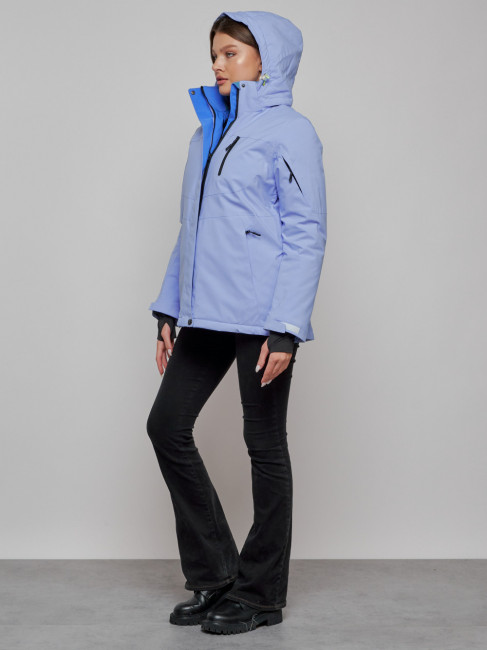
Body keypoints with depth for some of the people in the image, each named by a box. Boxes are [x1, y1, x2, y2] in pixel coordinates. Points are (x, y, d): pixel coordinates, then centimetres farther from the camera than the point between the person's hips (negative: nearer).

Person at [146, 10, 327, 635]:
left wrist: (286, 327, -18)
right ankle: (214, 576, 17)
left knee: (264, 445, 2)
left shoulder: (289, 131, -5)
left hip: (261, 319, -8)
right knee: (167, 425, 5)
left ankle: (261, 594, 16)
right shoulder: (208, 131, 18)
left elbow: (307, 234, -11)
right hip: (205, 316, 8)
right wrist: (169, 310, 15)